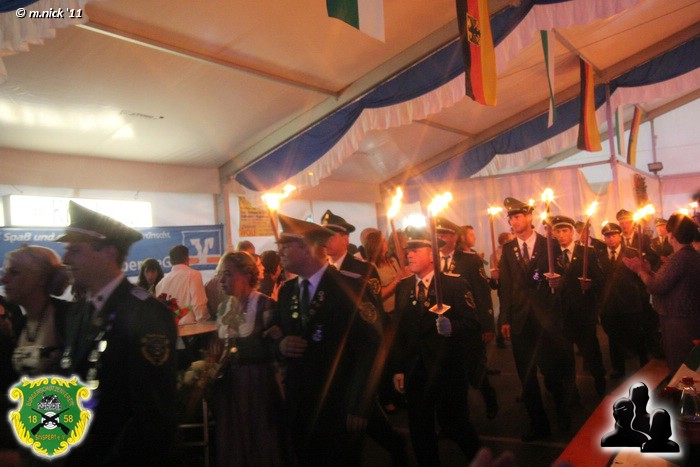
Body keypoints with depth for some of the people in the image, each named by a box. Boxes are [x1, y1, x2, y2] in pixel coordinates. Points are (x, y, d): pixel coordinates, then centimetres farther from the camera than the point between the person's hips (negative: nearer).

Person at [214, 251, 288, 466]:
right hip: (229, 382, 6)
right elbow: (220, 346, 15)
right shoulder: (223, 308, 8)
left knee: (260, 439, 8)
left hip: (258, 381, -6)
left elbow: (274, 347, -14)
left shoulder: (266, 305, -13)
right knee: (233, 441, 16)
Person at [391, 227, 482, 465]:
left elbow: (473, 325, -13)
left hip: (448, 370, -4)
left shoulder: (455, 284, -8)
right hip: (414, 371, 5)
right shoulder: (402, 287, 8)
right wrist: (398, 368, 6)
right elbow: (399, 330, 8)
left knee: (454, 425, 7)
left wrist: (451, 327, -33)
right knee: (420, 432, 12)